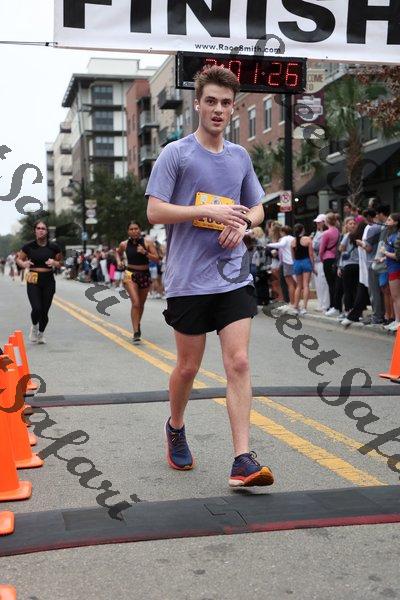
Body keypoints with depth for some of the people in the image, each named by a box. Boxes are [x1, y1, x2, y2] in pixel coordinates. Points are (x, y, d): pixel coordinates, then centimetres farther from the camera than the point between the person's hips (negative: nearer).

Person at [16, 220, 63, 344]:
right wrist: (23, 263, -12)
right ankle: (34, 327, 18)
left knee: (45, 311, 4)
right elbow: (19, 259, 9)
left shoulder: (54, 247, 0)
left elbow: (60, 263, 10)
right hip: (33, 281, -1)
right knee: (37, 308, -16)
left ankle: (40, 334, 29)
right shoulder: (29, 246, -3)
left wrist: (54, 263, -13)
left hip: (48, 280, 1)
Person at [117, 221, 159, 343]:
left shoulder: (147, 243, -7)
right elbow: (118, 253, 20)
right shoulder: (124, 244, -3)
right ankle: (136, 332, -18)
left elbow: (156, 258, -9)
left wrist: (145, 252, -22)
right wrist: (119, 261, 1)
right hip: (130, 274, -2)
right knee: (135, 303, -18)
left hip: (145, 275, 2)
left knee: (141, 304, 17)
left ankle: (138, 325, 43)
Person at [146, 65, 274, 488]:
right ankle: (175, 429, 36)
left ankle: (242, 461, -6)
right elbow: (154, 211, -8)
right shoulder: (175, 153, -2)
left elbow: (257, 209, 21)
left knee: (239, 363, -7)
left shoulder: (240, 156, 12)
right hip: (188, 279, -3)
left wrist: (243, 222, -2)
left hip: (233, 276, 3)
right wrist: (208, 211, -17)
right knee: (188, 366, 8)